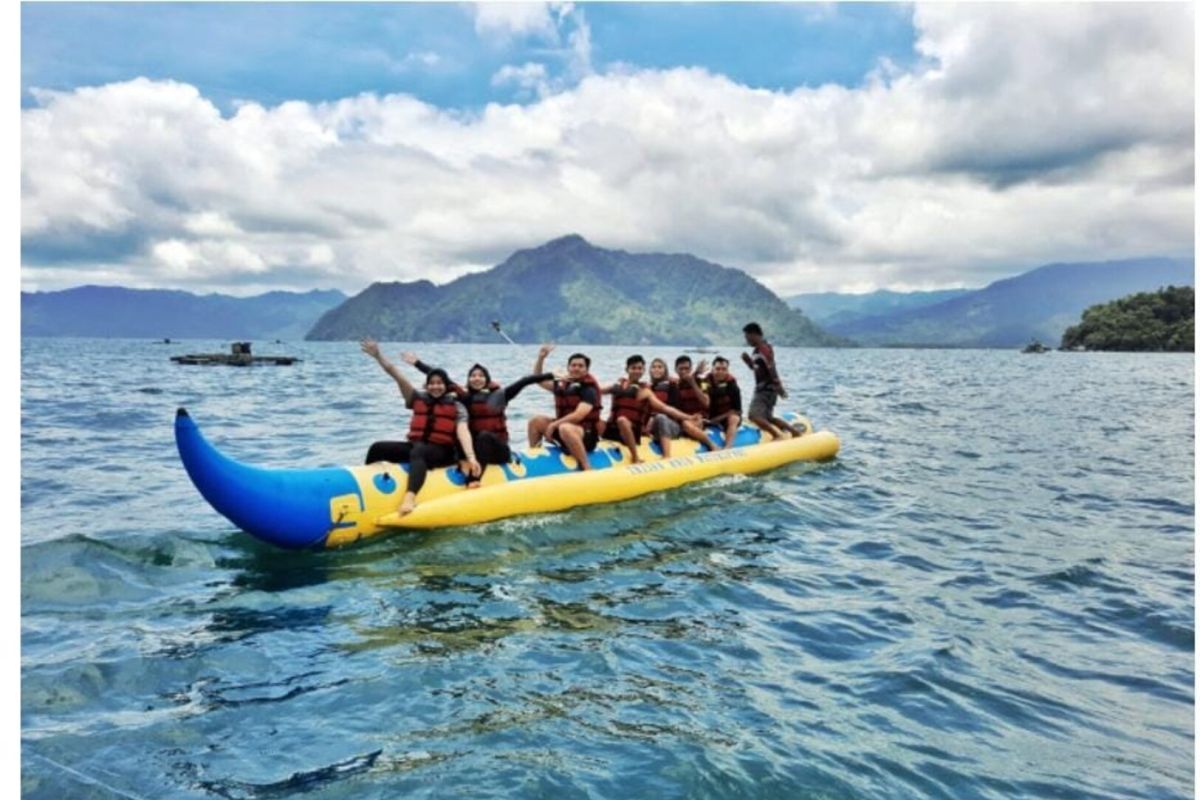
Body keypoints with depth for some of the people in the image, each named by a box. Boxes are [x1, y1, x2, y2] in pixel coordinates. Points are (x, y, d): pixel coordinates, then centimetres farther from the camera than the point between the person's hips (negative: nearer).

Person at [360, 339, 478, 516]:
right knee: (377, 449, -12)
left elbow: (463, 432, -14)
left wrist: (471, 457, -31)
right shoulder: (418, 399, 12)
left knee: (417, 453, -40)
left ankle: (410, 497, -62)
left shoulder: (456, 407, 2)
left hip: (442, 452, -5)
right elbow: (397, 375, 4)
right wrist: (378, 355, -6)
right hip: (415, 446, 5)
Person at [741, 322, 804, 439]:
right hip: (763, 389, 10)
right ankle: (794, 431, 24)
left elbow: (772, 370, -21)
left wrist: (779, 388, -23)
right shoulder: (758, 350, 13)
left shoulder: (763, 349, -18)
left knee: (754, 416, -18)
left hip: (766, 389, -10)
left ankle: (777, 435, -11)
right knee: (767, 418, 18)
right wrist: (748, 361, 3)